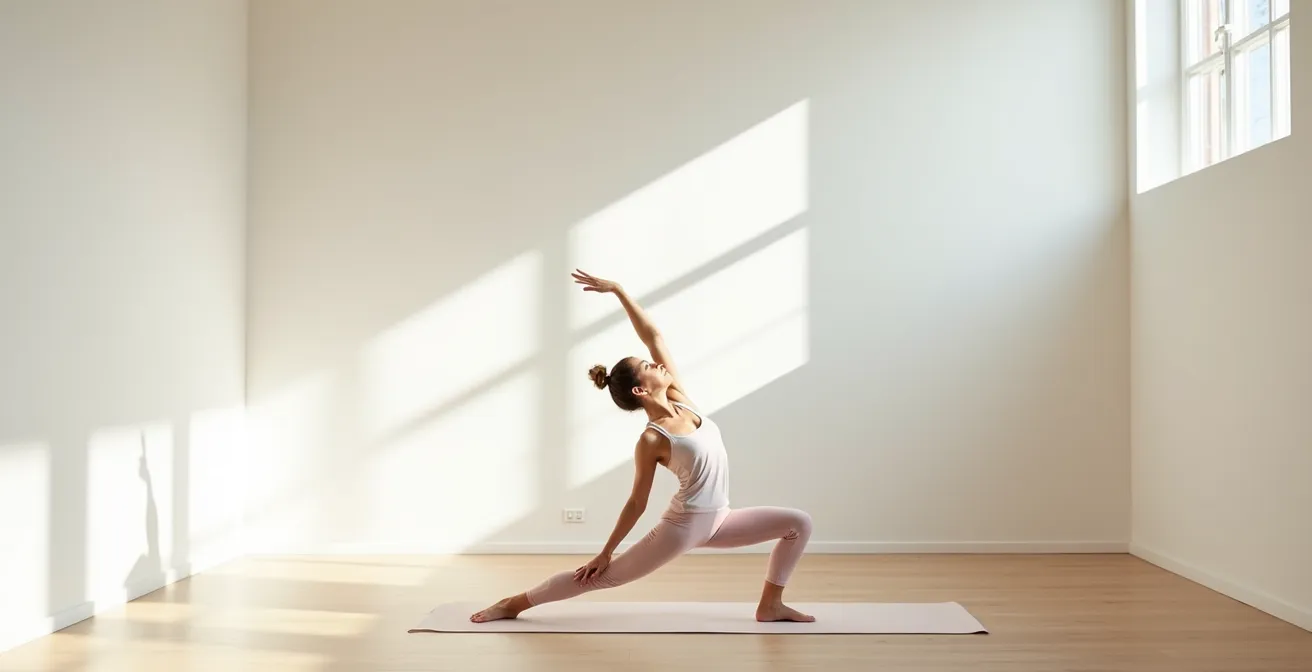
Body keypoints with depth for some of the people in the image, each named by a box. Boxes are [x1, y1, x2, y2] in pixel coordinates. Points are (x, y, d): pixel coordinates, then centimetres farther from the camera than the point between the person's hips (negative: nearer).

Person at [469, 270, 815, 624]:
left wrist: (618, 290, -1)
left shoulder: (677, 397, -1)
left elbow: (653, 336, -2)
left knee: (800, 523, 5)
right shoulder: (651, 440, -17)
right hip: (683, 525, -7)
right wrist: (605, 552, -6)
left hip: (717, 520, 7)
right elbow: (637, 503, -9)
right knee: (607, 576, -2)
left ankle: (770, 605, 12)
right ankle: (515, 603, 9)